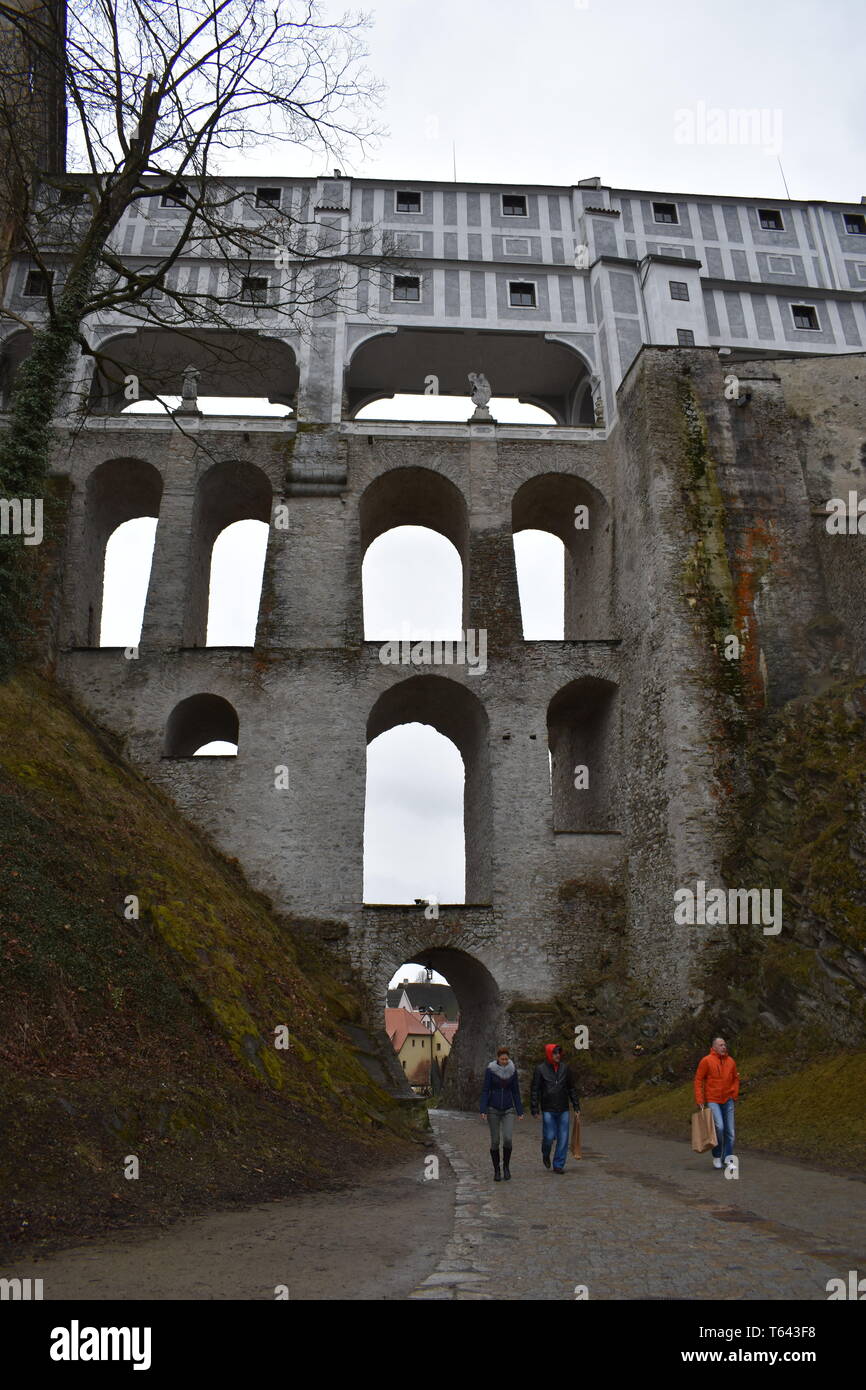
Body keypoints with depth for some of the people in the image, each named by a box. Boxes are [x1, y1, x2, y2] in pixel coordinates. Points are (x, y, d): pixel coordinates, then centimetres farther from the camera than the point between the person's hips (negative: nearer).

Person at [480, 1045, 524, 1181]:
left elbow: (516, 1092, 4)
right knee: (495, 1141, 0)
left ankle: (506, 1165, 10)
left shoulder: (512, 1070, -2)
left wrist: (520, 1111, 3)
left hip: (508, 1110, 1)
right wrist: (483, 1110, -14)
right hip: (493, 1110, -1)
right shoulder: (490, 1069, -9)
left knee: (508, 1139, -14)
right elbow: (485, 1091, -7)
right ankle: (496, 1170, 18)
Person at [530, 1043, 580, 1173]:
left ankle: (558, 1165, 15)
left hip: (563, 1110, 3)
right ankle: (545, 1155, 27)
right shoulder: (540, 1069, -5)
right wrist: (535, 1110, -8)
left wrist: (576, 1106, 11)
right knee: (549, 1136, -5)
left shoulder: (565, 1067, 5)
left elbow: (571, 1088, 13)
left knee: (563, 1138, 2)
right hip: (548, 1110, -3)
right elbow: (534, 1090, -4)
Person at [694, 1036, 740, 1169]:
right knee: (719, 1127, -18)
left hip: (727, 1100, 5)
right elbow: (698, 1080, -8)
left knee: (729, 1131, 4)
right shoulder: (706, 1061, -11)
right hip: (712, 1100, -5)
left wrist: (734, 1095, 7)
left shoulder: (730, 1061, 2)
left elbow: (735, 1078, 16)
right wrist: (700, 1100, -12)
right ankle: (717, 1156, 4)